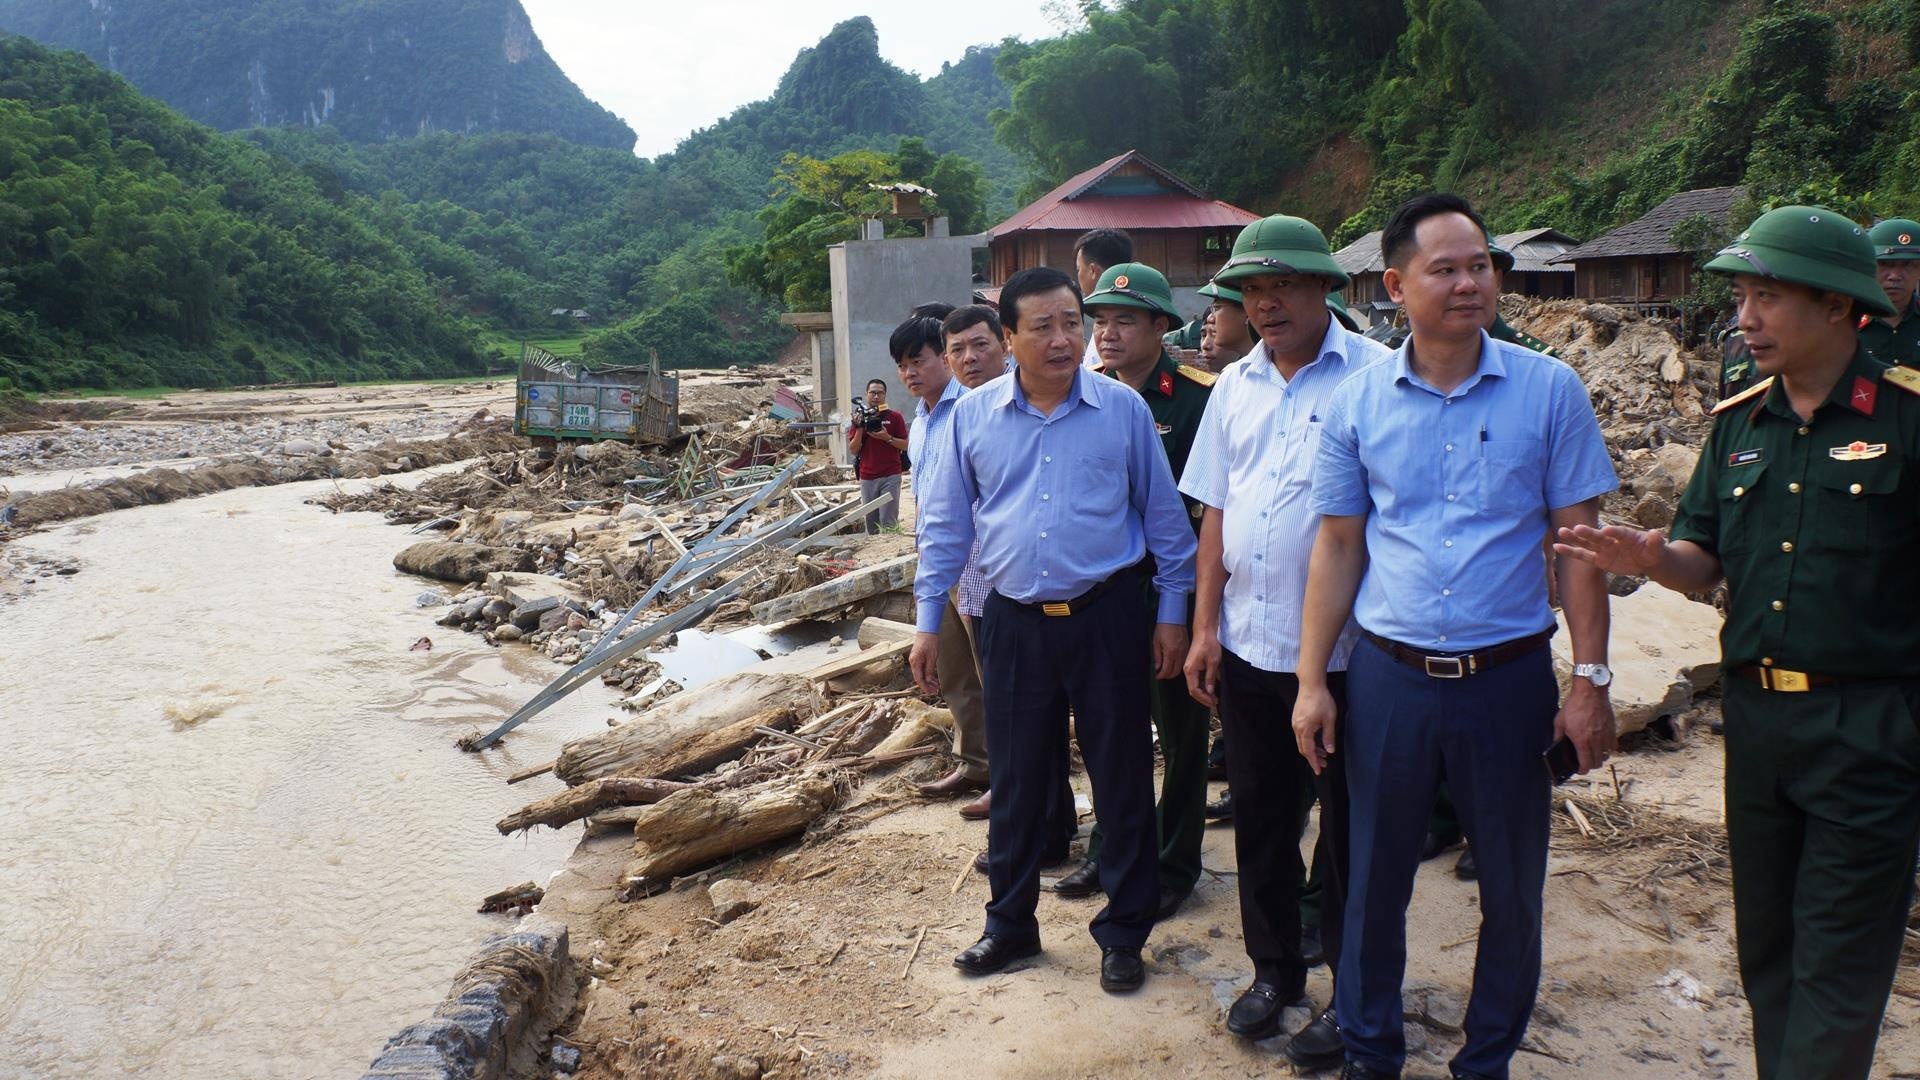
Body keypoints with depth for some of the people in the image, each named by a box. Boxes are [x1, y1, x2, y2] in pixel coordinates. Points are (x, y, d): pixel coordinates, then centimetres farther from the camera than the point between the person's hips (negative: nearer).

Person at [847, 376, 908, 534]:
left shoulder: (895, 417, 2)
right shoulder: (859, 418, 8)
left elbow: (905, 445, 2)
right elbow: (853, 450, 4)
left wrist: (888, 438, -14)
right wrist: (859, 428, -10)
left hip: (890, 476, -3)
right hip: (867, 478, 3)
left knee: (888, 520, -9)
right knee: (871, 520, 9)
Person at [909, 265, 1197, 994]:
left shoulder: (1124, 409, -3)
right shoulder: (972, 416, 1)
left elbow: (1165, 516, 3)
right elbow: (945, 525, 7)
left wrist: (1172, 611, 2)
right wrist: (928, 621, 5)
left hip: (1108, 616, -1)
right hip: (1015, 623, 2)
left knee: (1122, 780, 8)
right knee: (1016, 784, 13)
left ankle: (1123, 934, 24)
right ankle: (1010, 925, 31)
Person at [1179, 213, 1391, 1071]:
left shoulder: (1374, 375, -9)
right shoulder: (1235, 385, 9)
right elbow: (1215, 514, 11)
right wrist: (1204, 626, 7)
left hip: (1345, 649, -5)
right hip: (1248, 645, 5)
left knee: (1349, 830, 9)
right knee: (1260, 816, 17)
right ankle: (1273, 969, 36)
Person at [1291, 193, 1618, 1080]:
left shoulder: (1549, 390, -4)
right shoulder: (1357, 401, -2)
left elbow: (1576, 541, -2)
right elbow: (1338, 548, 2)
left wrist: (1589, 679, -6)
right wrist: (1312, 682, -1)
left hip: (1510, 676, 0)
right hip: (1387, 676, 1)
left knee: (1511, 889, 13)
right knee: (1374, 880, 12)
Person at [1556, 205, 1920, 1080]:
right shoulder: (1738, 421, 7)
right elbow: (1706, 562, 8)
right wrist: (1651, 559, -13)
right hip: (1754, 712, 6)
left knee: (1838, 968, 3)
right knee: (1765, 944, 18)